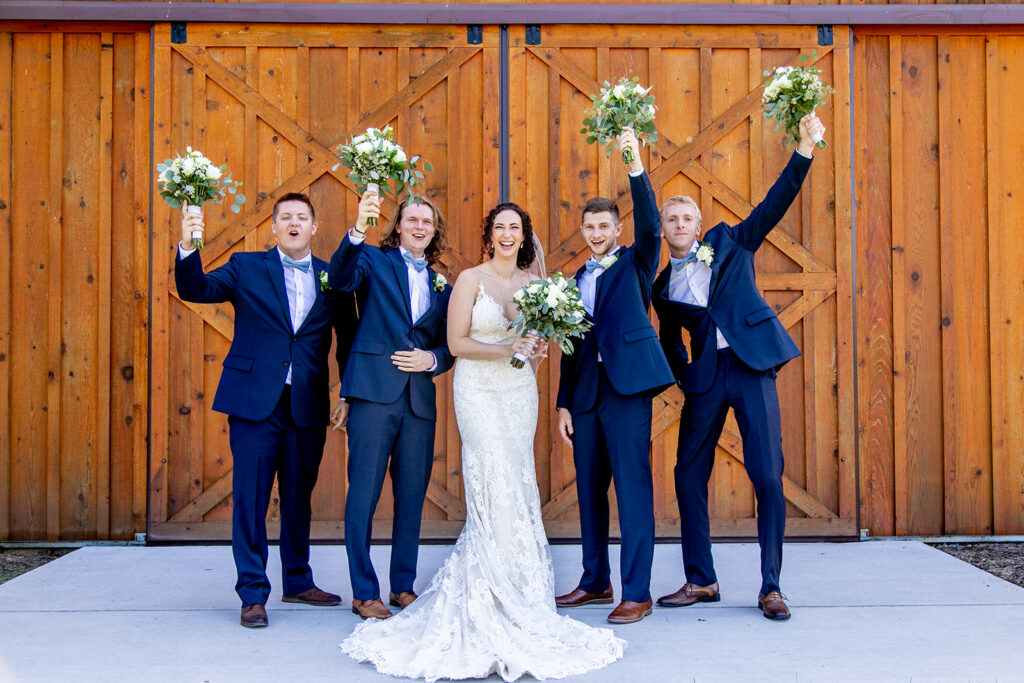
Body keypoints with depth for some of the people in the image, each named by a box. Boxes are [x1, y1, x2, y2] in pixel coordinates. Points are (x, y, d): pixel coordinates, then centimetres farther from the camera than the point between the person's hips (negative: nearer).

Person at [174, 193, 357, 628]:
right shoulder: (246, 268, 5)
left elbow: (348, 339, 11)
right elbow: (195, 289, -7)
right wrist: (188, 247, -25)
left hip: (308, 407, 2)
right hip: (255, 401, -2)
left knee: (299, 498, 14)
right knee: (250, 499, 0)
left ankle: (298, 582, 29)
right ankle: (253, 594, 10)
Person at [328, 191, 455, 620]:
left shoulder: (442, 285, 19)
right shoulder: (375, 260, 6)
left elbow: (448, 347, 19)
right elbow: (340, 278, -16)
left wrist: (432, 359, -3)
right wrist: (357, 231, -31)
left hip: (419, 399, 5)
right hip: (374, 391, -5)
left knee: (412, 496, 9)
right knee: (364, 493, -3)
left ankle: (404, 586, 22)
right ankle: (364, 592, 7)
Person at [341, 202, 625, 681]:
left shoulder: (532, 280, 10)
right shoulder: (471, 279, -4)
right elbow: (456, 342, -7)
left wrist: (538, 349, 2)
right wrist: (506, 349, -17)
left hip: (520, 394, 5)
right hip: (480, 394, -5)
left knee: (516, 494, 4)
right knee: (497, 493, -10)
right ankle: (493, 610, 1)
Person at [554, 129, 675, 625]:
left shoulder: (635, 264, 7)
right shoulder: (578, 280, 19)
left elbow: (649, 225, -13)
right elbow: (571, 346, 17)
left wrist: (636, 167, -24)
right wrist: (564, 404, 11)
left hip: (627, 386, -6)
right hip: (586, 393, 6)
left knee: (633, 487, -5)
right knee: (589, 489, 11)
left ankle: (637, 592, 1)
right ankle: (595, 582, 24)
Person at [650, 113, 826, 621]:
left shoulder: (729, 243, 9)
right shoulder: (663, 285, 13)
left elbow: (775, 203, -1)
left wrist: (803, 150, -11)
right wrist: (681, 378, 6)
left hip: (752, 368, -3)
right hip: (704, 377, 3)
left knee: (768, 476, -6)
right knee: (689, 475, 3)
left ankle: (771, 587, 4)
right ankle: (700, 581, 17)